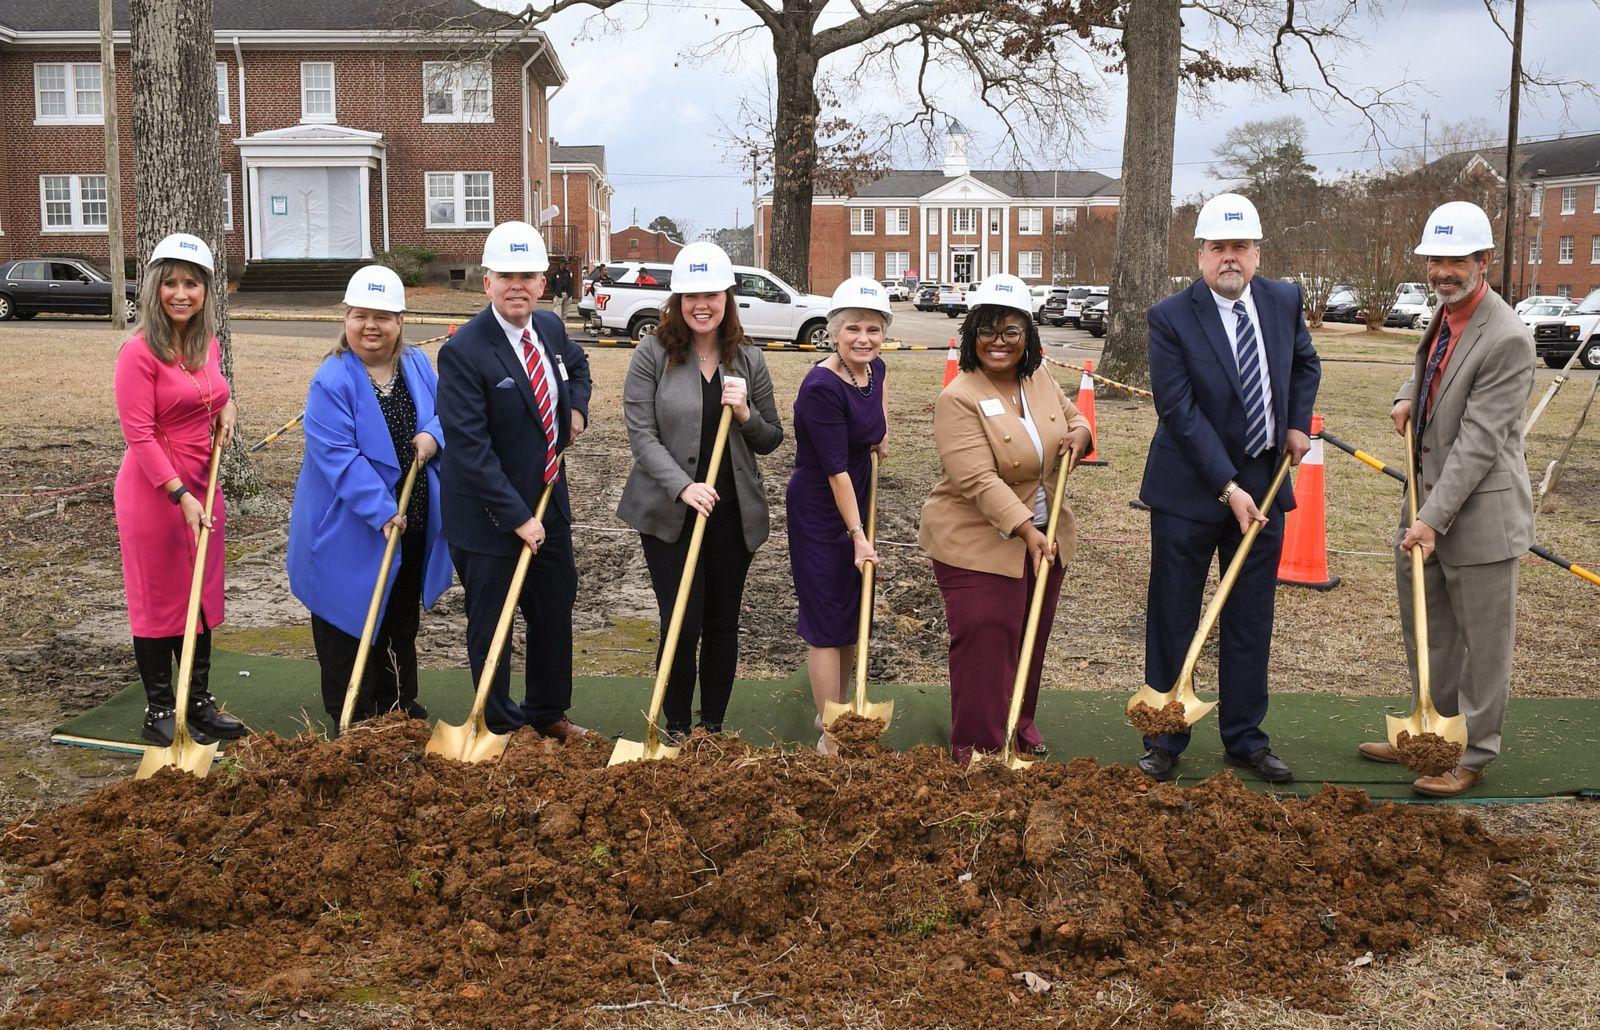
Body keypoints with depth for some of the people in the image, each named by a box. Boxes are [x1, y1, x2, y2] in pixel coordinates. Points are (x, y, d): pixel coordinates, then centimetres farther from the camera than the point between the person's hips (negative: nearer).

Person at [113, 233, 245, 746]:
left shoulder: (208, 345, 6)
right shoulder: (139, 351, -15)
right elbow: (139, 434, -18)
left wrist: (226, 406, 5)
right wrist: (180, 494, -23)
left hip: (202, 485, 7)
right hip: (155, 489, -7)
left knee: (201, 596, 14)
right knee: (159, 598, 5)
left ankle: (199, 701, 27)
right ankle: (159, 712, 18)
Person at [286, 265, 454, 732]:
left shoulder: (417, 366, 2)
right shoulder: (332, 381, -18)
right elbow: (339, 456, -23)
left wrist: (432, 434, -12)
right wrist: (381, 512, -27)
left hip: (412, 524, 6)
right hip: (351, 532, -6)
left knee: (403, 621, 20)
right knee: (353, 623, 4)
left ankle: (400, 704, 36)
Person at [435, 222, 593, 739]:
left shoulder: (551, 328, 1)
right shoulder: (463, 351, -22)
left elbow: (578, 365, 26)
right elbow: (471, 449, -25)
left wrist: (577, 408, 5)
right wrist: (517, 517, -25)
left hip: (548, 501, 7)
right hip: (489, 516, -7)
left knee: (555, 610, 19)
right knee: (491, 625, 8)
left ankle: (548, 713, 39)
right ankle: (499, 728, 26)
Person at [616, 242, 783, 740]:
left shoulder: (748, 361, 4)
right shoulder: (653, 356, -5)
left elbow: (771, 440, 9)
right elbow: (641, 432, -10)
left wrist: (746, 415, -13)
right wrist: (683, 487, -23)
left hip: (732, 512, 3)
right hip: (668, 512, -3)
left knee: (722, 624, 11)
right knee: (681, 625, -4)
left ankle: (713, 727, 26)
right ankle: (676, 730, 16)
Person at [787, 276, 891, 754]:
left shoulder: (873, 368, -1)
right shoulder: (822, 388, -25)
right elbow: (835, 469, -23)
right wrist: (858, 535, -21)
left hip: (855, 503, 8)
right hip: (819, 512, -8)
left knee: (854, 615, 16)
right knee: (828, 623, -3)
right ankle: (832, 738, 6)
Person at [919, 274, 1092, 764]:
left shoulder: (1040, 382, 3)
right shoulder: (958, 400, -18)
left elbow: (1073, 416, 22)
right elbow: (979, 481, -26)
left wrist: (1079, 433, -3)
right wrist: (1026, 530, -34)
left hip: (1043, 538, 7)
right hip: (977, 543, -7)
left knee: (1031, 639, 17)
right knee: (984, 643, -5)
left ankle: (1020, 724, 37)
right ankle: (976, 749, 9)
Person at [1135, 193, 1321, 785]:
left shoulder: (1285, 301, 2)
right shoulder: (1171, 318, -14)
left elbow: (1305, 363, 23)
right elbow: (1179, 411, -18)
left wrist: (1298, 424, 9)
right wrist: (1228, 488, -21)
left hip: (1264, 483, 4)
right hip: (1190, 490, -4)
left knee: (1251, 622, 12)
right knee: (1172, 622, 5)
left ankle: (1245, 738, 24)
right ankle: (1164, 741, 18)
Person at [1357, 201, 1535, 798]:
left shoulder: (1506, 339, -21)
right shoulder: (1444, 315, 6)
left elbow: (1478, 442, -23)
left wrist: (1434, 518, -25)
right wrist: (1408, 397, 5)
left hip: (1478, 512, -9)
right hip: (1427, 501, 9)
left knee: (1482, 642, 6)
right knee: (1426, 632, 20)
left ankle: (1472, 755, 19)